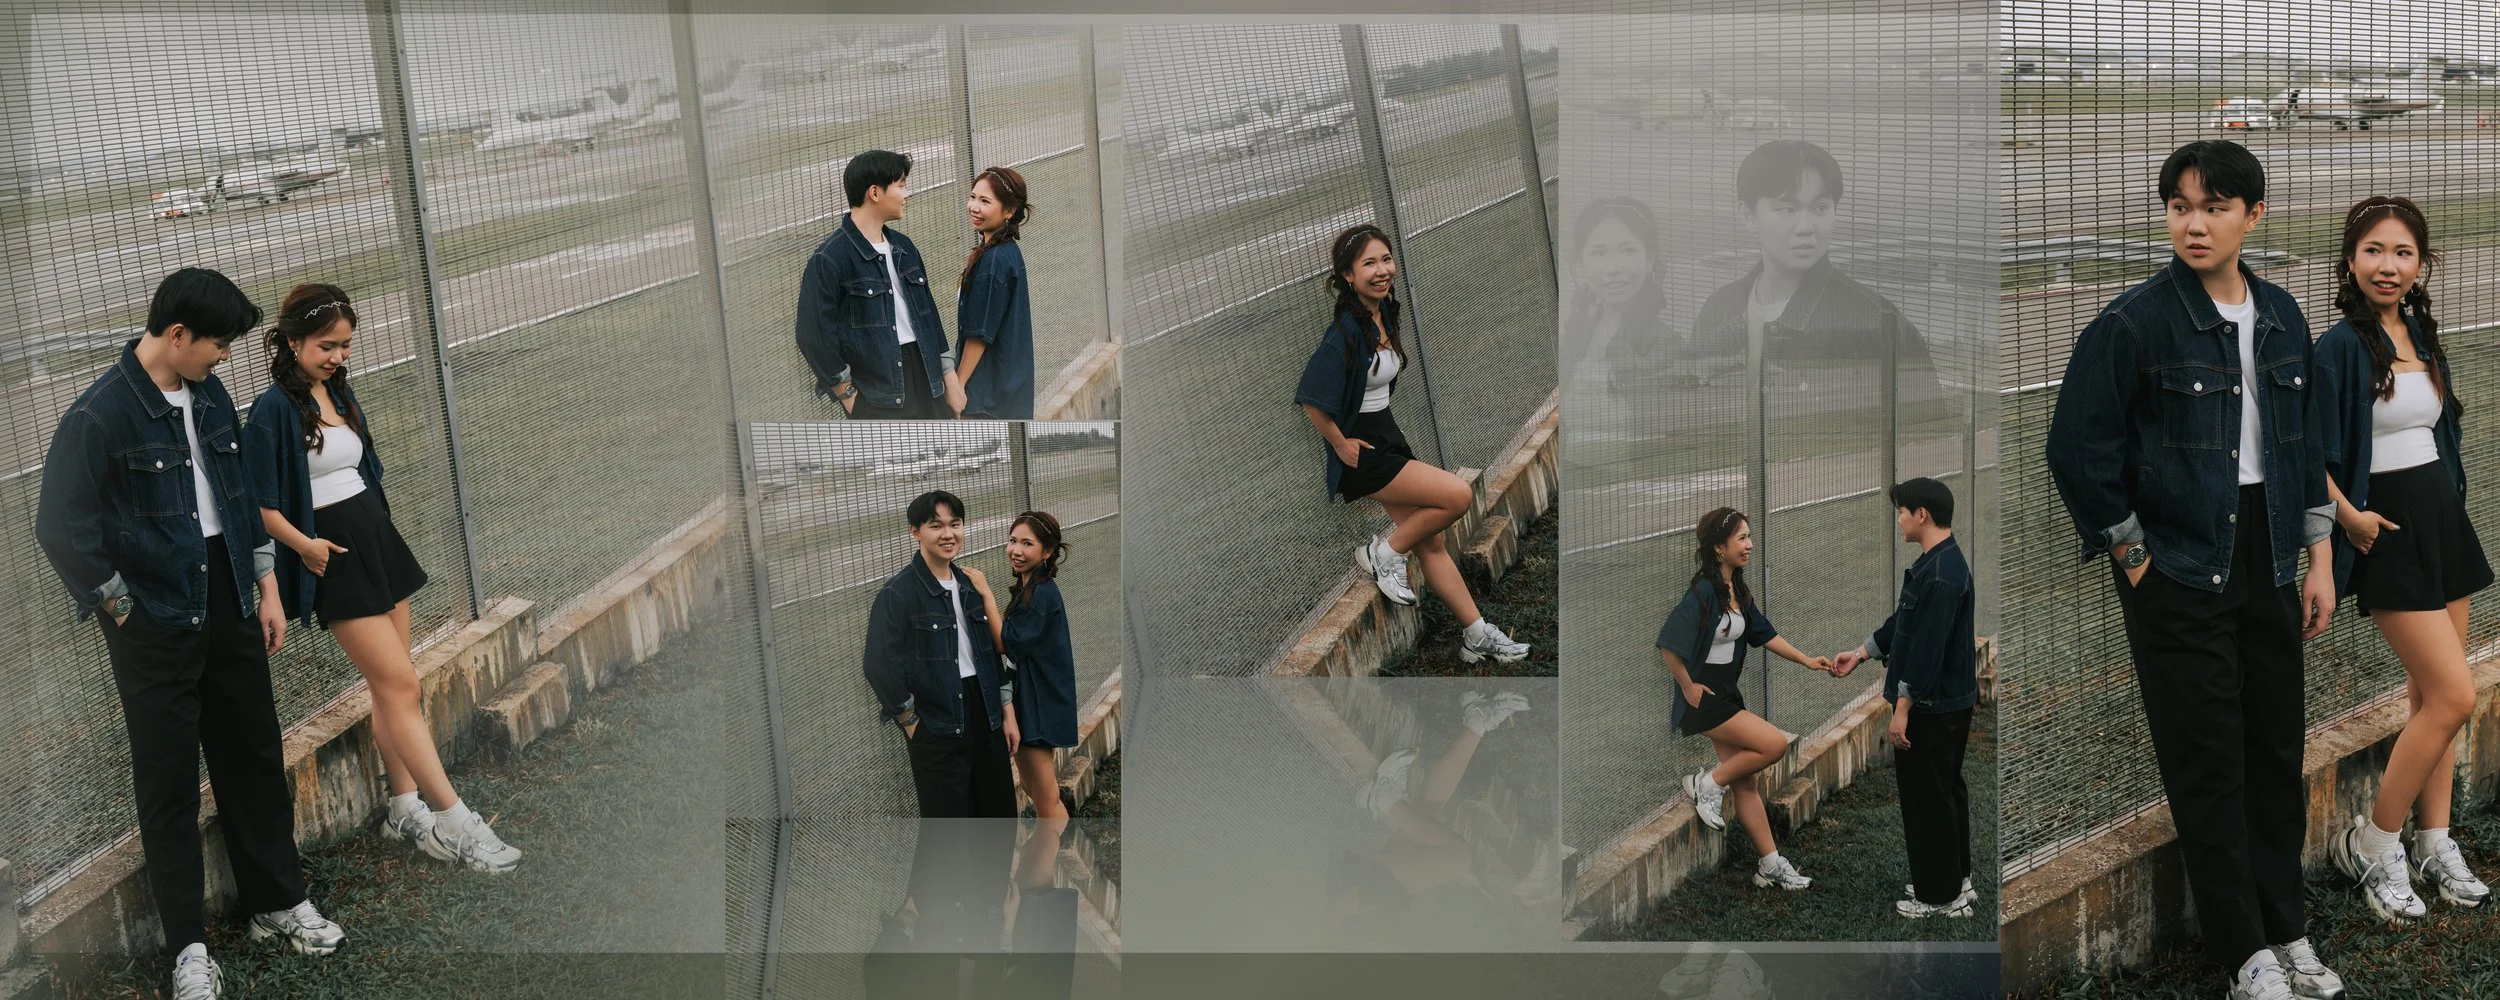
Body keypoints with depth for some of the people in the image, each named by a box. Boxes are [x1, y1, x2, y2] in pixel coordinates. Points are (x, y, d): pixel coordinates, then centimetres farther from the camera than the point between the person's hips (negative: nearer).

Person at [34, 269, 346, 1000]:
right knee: (169, 781, 4)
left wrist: (267, 589, 13)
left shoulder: (210, 397, 4)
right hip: (156, 626, -6)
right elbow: (62, 529, -18)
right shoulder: (99, 416, -17)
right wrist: (122, 609, -10)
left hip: (228, 606, 6)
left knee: (254, 758, 14)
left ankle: (278, 902, 28)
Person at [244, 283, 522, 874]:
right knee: (399, 685, -9)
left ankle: (406, 812, 16)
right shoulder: (274, 410, -12)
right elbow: (260, 503, -14)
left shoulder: (340, 393, 11)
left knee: (392, 687, 9)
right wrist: (304, 544, -22)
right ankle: (453, 819, -7)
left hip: (377, 538, 8)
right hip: (336, 559, -8)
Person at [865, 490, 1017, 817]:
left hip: (984, 715, 6)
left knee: (1000, 814, 13)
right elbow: (879, 665, -17)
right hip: (937, 727, -6)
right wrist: (910, 722, -11)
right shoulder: (898, 593, -12)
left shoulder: (970, 584, 9)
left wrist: (1007, 712, 10)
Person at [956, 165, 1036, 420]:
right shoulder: (1009, 251, 9)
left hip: (992, 386, -10)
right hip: (1008, 379, 10)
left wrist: (959, 383, -14)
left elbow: (980, 334, -20)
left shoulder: (994, 260, -20)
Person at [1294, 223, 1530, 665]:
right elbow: (1310, 400, -28)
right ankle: (1384, 554, 2)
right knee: (1458, 495, -16)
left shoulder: (1384, 313, 4)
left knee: (1431, 542, 11)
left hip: (1388, 438, 8)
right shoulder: (1346, 330, -24)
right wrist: (1341, 445, -18)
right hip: (1361, 450, -8)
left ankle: (1477, 636, 18)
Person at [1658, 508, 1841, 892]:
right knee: (1775, 743, -15)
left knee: (1746, 783, 10)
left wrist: (1807, 661, 11)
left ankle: (1769, 865, 16)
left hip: (1727, 697, 8)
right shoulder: (1704, 591, -21)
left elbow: (1764, 633, 18)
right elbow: (1668, 645, -25)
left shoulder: (1737, 590, 7)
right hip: (1703, 699, -8)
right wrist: (1688, 688, -17)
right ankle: (1707, 784, 1)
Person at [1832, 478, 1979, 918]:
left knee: (1927, 797, -1)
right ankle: (1955, 881, 27)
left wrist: (1902, 709, -24)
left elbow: (1928, 647, -27)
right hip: (1946, 702, 10)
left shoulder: (1943, 571, -25)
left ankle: (1941, 897, 7)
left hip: (1933, 707, -10)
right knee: (1945, 790, 17)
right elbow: (1903, 622, 20)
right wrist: (1860, 653, 24)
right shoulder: (1937, 562, 9)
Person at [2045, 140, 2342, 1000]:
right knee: (2208, 766, 2)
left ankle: (2287, 930, 25)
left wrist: (2318, 559, 10)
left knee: (2278, 751, 12)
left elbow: (2306, 442, 14)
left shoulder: (2280, 317, 6)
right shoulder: (2133, 322, -13)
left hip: (2267, 563, 5)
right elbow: (2077, 451, -12)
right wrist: (2135, 560, -8)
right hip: (2178, 569, -5)